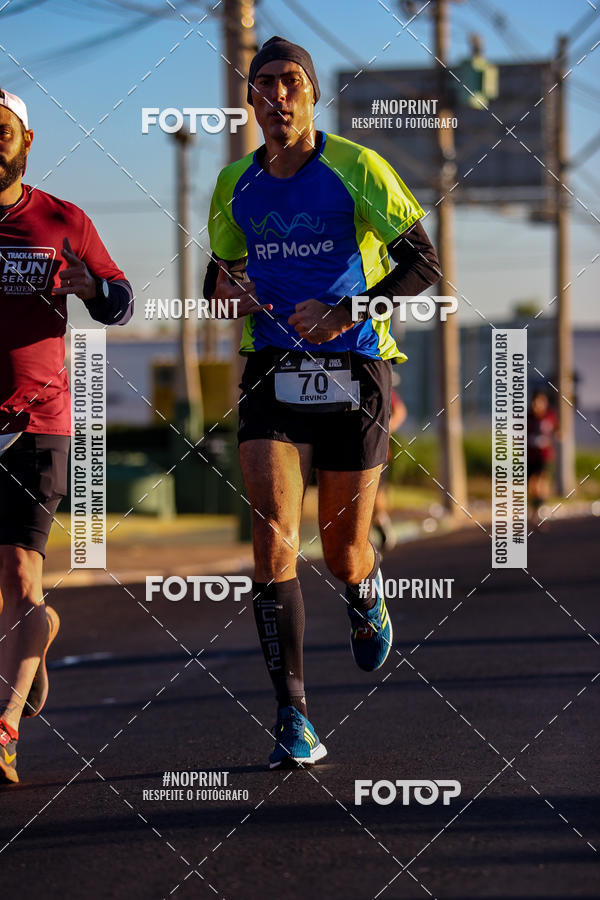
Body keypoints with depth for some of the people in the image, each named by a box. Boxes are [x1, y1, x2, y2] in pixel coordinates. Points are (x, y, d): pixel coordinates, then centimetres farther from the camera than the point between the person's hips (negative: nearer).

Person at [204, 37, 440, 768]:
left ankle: (367, 599, 46)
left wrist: (344, 312, -20)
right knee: (273, 538, -16)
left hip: (354, 373, -2)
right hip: (271, 374, 2)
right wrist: (224, 290, -2)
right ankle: (292, 719, -13)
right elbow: (221, 266, 23)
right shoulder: (235, 186, 9)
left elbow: (422, 265, -7)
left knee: (343, 553, 5)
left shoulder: (358, 169, -4)